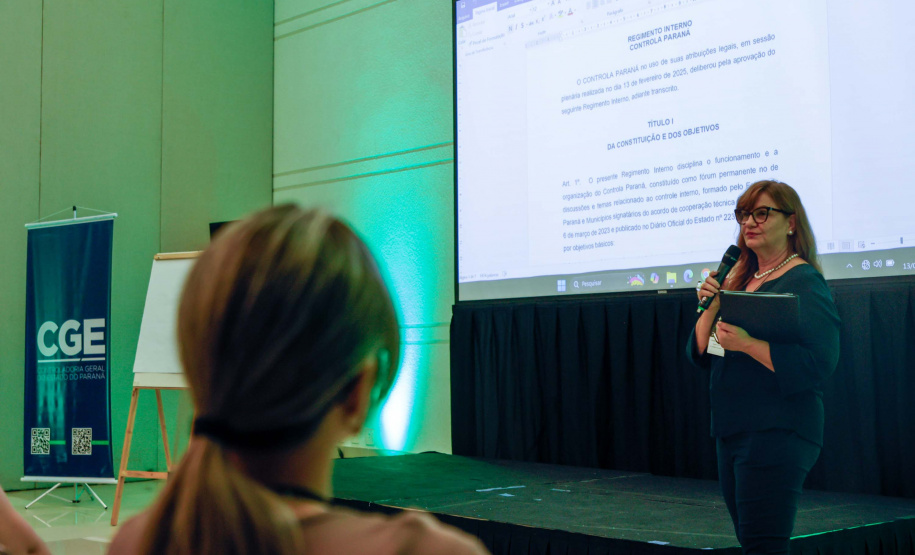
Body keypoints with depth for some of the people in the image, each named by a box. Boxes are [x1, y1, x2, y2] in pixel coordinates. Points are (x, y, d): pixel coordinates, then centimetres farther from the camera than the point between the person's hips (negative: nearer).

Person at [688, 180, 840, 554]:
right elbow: (700, 354, 13)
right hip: (731, 432, 9)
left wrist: (747, 343, -26)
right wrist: (711, 306, -2)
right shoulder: (739, 281, 15)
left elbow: (818, 365, -21)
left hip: (776, 435, -8)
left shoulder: (804, 282, -8)